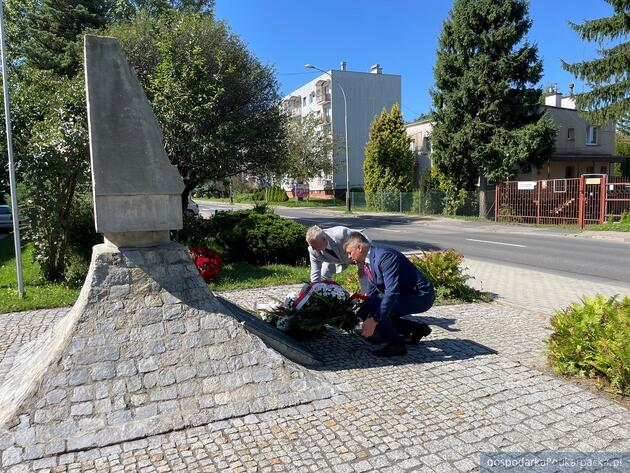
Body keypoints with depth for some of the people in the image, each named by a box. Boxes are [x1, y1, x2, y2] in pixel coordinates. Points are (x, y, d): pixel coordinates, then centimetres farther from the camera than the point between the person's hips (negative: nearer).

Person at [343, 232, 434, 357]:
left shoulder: (384, 256, -24)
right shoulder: (366, 262, 5)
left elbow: (392, 292, -32)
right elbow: (373, 290, 18)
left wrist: (374, 320, -34)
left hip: (421, 295, -10)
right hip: (406, 294, 10)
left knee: (374, 306, -22)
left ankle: (396, 345, -7)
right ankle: (418, 328, 22)